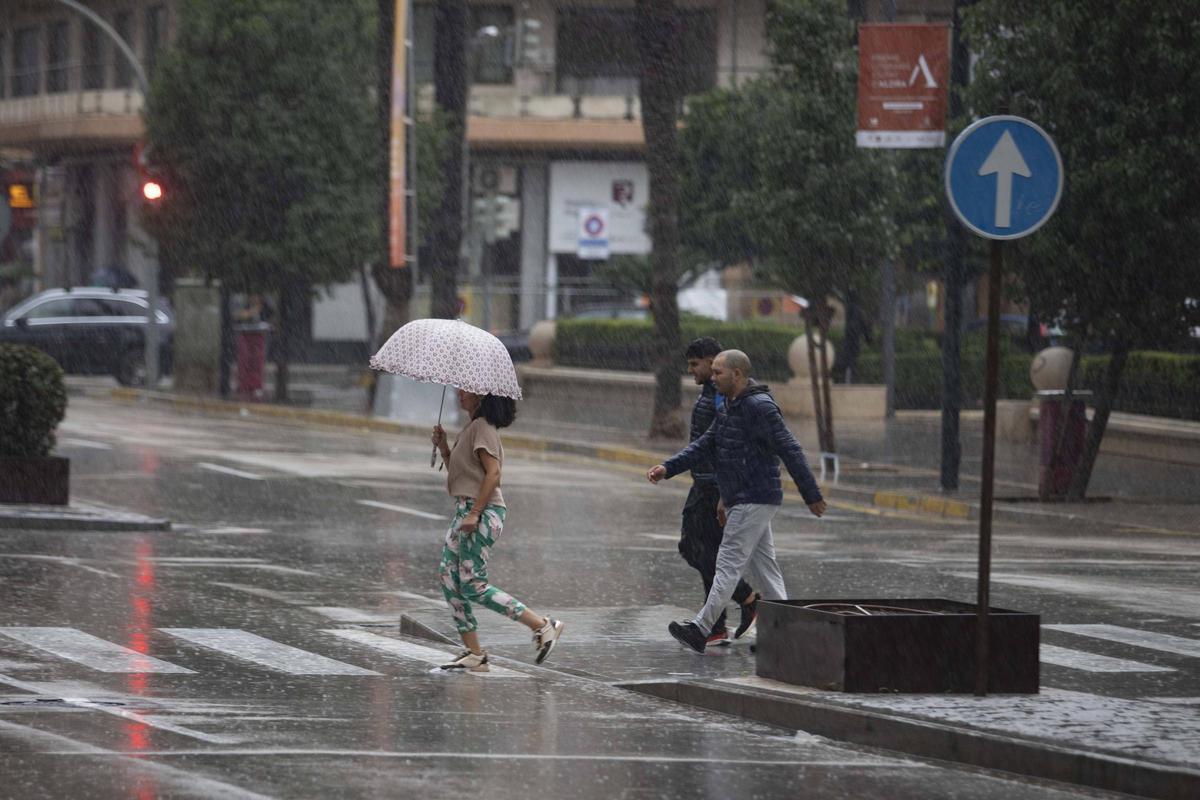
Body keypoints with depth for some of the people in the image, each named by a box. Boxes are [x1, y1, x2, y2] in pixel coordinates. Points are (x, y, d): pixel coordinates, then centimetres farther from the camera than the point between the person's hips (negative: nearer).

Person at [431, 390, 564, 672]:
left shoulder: (483, 428, -11)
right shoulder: (468, 430, 19)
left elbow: (493, 473, -19)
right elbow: (456, 471, 23)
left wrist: (474, 513, -23)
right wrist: (443, 447, 8)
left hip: (483, 511, -10)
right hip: (465, 510, 10)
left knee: (473, 586, -11)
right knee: (449, 579, 5)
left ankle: (543, 626, -7)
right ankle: (474, 654, 6)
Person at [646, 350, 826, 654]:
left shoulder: (760, 407, -17)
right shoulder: (729, 408, 15)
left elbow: (791, 451, -17)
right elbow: (704, 445, 13)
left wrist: (812, 495, -16)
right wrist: (667, 468, 1)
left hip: (755, 501, -10)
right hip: (743, 501, 10)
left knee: (729, 565, -10)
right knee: (763, 566, 10)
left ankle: (701, 629, -13)